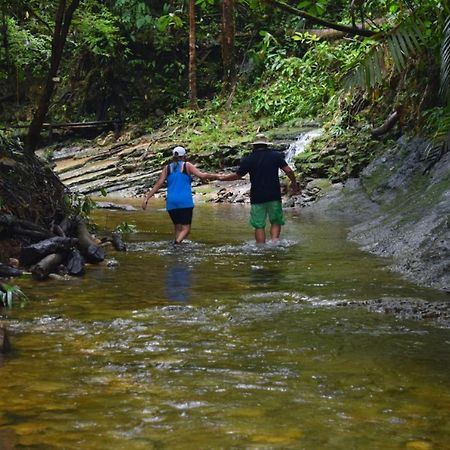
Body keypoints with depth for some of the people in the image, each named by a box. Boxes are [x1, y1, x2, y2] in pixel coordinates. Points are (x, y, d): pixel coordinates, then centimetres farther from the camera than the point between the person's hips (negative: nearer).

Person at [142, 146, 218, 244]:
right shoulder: (187, 166, 3)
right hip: (185, 202, -3)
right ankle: (177, 242, -31)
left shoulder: (167, 168, 10)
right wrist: (217, 176, -2)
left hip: (171, 203, 4)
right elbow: (202, 175, -9)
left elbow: (158, 184, 4)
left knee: (177, 227, 17)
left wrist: (146, 198, 4)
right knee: (186, 229, -4)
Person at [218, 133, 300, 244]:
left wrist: (222, 178, 24)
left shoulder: (248, 160, 0)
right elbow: (288, 171, -6)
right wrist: (294, 183, 11)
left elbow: (237, 175, 7)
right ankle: (274, 242, -7)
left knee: (259, 226, 5)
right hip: (274, 196, 0)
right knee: (276, 222, 13)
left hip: (257, 198, 0)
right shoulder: (276, 155, 1)